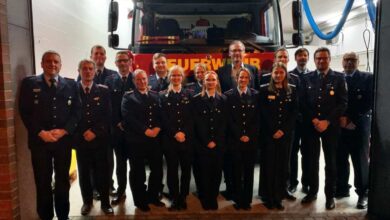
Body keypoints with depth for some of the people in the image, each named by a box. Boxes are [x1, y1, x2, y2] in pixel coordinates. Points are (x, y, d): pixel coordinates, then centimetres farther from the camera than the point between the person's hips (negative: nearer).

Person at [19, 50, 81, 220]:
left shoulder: (71, 84, 5)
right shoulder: (29, 83, 2)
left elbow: (76, 111, 2)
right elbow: (25, 112, -3)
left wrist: (63, 131, -11)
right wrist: (41, 133, -13)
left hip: (63, 140, 1)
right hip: (39, 140, -1)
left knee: (63, 180, 12)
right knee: (43, 182, 8)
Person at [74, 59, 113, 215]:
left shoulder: (103, 90, 3)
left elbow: (107, 115, -1)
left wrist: (95, 132, -11)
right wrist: (83, 132, -7)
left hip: (100, 138, 0)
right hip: (81, 138, 1)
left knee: (102, 171, 4)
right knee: (84, 172, 10)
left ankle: (105, 202, 19)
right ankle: (87, 201, 27)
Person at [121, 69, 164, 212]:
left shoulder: (155, 95, 12)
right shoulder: (128, 97, 0)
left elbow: (161, 114, 8)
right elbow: (128, 118, -11)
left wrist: (157, 128, -10)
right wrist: (146, 131, -16)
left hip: (155, 139, 4)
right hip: (136, 140, -3)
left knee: (157, 170, 9)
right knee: (138, 172, 8)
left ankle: (152, 196, 29)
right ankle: (140, 200, 25)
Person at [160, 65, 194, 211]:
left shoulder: (189, 94, 9)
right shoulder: (163, 96, 6)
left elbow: (192, 117, 4)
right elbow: (163, 119, -2)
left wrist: (184, 133, -6)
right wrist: (175, 134, -11)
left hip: (187, 138, 1)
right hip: (170, 139, -1)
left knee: (186, 169, 7)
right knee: (172, 170, 6)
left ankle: (183, 198, 21)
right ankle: (174, 199, 18)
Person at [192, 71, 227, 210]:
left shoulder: (223, 99, 7)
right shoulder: (197, 99, 1)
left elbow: (223, 123, 2)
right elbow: (198, 123, -4)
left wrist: (215, 141, -6)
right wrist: (207, 141, -9)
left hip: (219, 143, 2)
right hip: (202, 143, -1)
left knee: (217, 172, 7)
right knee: (204, 172, 4)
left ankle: (213, 198, 24)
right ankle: (205, 200, 21)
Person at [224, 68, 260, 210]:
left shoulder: (255, 95, 7)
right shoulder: (229, 95, 2)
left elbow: (257, 119, 3)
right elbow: (229, 119, -2)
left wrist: (249, 136, -7)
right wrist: (239, 135, -8)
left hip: (251, 139, 1)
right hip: (235, 139, -1)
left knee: (249, 171, 7)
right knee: (237, 171, 4)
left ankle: (247, 200, 18)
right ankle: (238, 200, 17)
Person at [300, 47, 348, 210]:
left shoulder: (339, 78, 2)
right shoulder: (307, 78, 7)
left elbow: (343, 103, -5)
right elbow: (303, 103, 3)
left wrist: (327, 121, -13)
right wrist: (313, 120, -9)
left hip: (330, 126, -1)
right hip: (310, 126, 2)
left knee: (331, 162, 7)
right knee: (311, 160, 7)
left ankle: (330, 195, 19)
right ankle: (312, 191, 23)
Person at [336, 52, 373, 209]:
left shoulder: (368, 78, 3)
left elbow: (369, 102, -5)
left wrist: (354, 121, -12)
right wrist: (340, 119, -9)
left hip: (359, 126, -2)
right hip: (340, 126, 2)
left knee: (360, 160, 2)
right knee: (340, 159, 5)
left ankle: (362, 193, 15)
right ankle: (342, 189, 20)